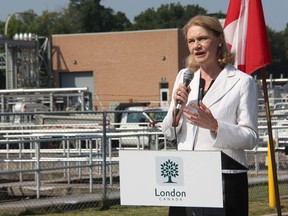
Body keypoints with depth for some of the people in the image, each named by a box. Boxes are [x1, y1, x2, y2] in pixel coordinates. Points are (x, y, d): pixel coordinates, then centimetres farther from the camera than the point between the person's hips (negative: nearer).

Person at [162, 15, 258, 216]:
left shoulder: (242, 82, -3)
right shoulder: (184, 77, 12)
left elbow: (251, 138, -6)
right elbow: (169, 134, 14)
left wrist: (214, 125, -20)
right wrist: (176, 107, -5)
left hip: (226, 177, -4)